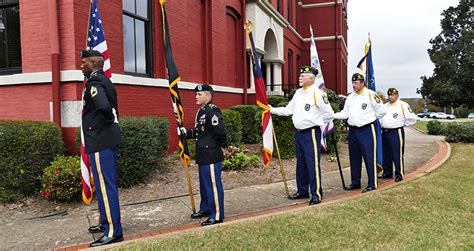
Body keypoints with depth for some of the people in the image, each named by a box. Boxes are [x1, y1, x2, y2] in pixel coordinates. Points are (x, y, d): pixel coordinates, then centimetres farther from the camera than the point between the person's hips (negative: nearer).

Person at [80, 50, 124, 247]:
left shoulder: (94, 81, -13)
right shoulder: (104, 81, 18)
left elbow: (103, 107, -31)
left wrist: (110, 120, -13)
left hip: (100, 141, -10)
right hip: (108, 139, 10)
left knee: (104, 185, -6)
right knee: (107, 184, 17)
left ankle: (113, 231, 0)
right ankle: (106, 222, 30)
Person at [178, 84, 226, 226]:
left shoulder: (212, 111, -18)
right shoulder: (201, 111, 14)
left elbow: (220, 133, -23)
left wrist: (215, 146, -7)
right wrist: (186, 132, 5)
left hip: (212, 156, -10)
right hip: (203, 155, 10)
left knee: (213, 184, -2)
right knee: (204, 184, 21)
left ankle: (217, 215, 8)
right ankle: (205, 208, 36)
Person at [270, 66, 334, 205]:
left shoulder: (318, 94, -12)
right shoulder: (298, 93, 11)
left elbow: (329, 115, -9)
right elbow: (288, 110, 13)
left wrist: (315, 121, 3)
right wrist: (272, 110, 4)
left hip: (311, 133, -8)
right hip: (299, 133, 8)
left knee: (313, 164, -6)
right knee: (301, 163, 15)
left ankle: (316, 194, 4)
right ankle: (302, 191, 27)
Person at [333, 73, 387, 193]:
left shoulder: (371, 95, -7)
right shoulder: (350, 97, 12)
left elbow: (382, 111, -5)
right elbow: (345, 113, 9)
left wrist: (369, 118, 1)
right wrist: (332, 115, -5)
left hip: (367, 130, -7)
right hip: (353, 130, 7)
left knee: (369, 157, -5)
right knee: (354, 158, 12)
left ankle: (372, 184, 4)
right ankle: (355, 182, 23)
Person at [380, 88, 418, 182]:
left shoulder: (403, 105, -5)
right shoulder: (385, 106, 16)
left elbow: (412, 118, -5)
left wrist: (403, 124, 1)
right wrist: (382, 125, 15)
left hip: (396, 132, -7)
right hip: (384, 132, 7)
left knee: (397, 154, -6)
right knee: (386, 154, 11)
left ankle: (399, 174, 1)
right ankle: (387, 172, 21)